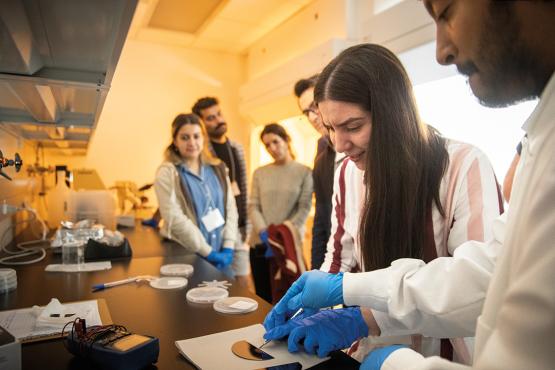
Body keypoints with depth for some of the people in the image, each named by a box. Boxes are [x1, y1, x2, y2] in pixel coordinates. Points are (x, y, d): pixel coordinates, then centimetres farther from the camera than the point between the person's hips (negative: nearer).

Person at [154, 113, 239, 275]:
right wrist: (207, 251, -15)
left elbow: (230, 207, 5)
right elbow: (174, 217, -14)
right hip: (186, 256, -4)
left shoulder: (217, 168, 8)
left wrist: (228, 246, -7)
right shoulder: (167, 172, -6)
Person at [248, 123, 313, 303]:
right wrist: (263, 233, -14)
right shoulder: (259, 173, 9)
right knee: (263, 297, 8)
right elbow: (253, 206, 3)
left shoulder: (304, 172, 1)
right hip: (260, 243, 2)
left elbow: (304, 208, -5)